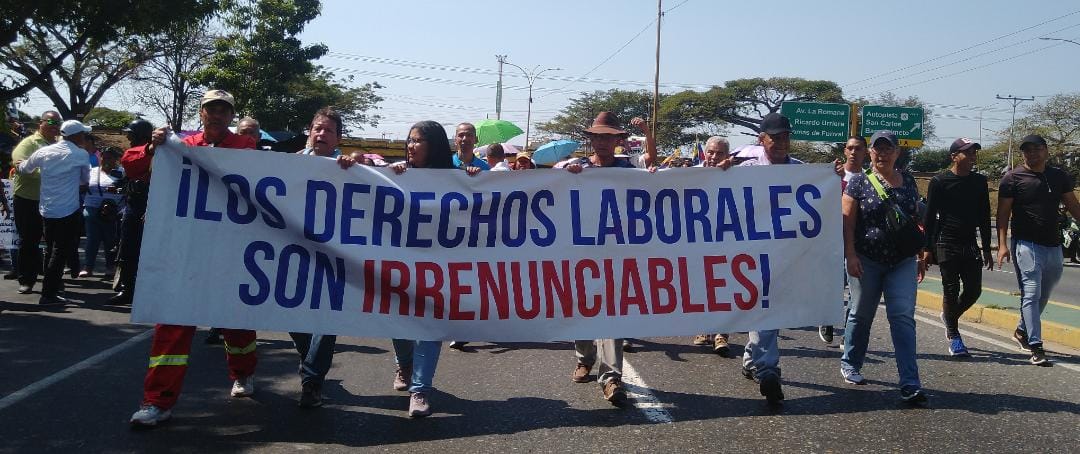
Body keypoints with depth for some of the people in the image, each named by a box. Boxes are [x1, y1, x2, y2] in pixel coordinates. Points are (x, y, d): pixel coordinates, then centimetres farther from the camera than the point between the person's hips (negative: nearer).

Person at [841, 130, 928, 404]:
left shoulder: (908, 181, 9)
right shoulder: (859, 182, -3)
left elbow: (916, 220, 15)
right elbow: (847, 221, -6)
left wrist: (922, 254, 12)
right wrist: (850, 255, -14)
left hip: (903, 262, 3)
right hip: (867, 261, -3)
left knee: (903, 318, -5)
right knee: (861, 315, 10)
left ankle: (910, 384, -8)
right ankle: (850, 364, 31)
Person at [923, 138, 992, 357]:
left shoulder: (979, 182, 10)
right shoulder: (939, 182, -4)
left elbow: (984, 217, 15)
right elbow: (929, 217, -4)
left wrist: (986, 249, 12)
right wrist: (927, 248, -9)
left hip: (970, 246, 5)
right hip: (946, 245, -5)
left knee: (974, 289, 3)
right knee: (951, 290, -2)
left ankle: (949, 316, 30)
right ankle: (953, 337, 10)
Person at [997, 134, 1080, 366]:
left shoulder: (1059, 177, 10)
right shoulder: (1013, 178, -4)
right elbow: (1003, 213, -4)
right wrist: (1002, 244, -12)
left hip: (1053, 246, 6)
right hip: (1026, 245, -6)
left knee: (1043, 295, 16)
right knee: (1031, 294, -11)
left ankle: (1022, 331, 35)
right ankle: (1036, 347, -12)